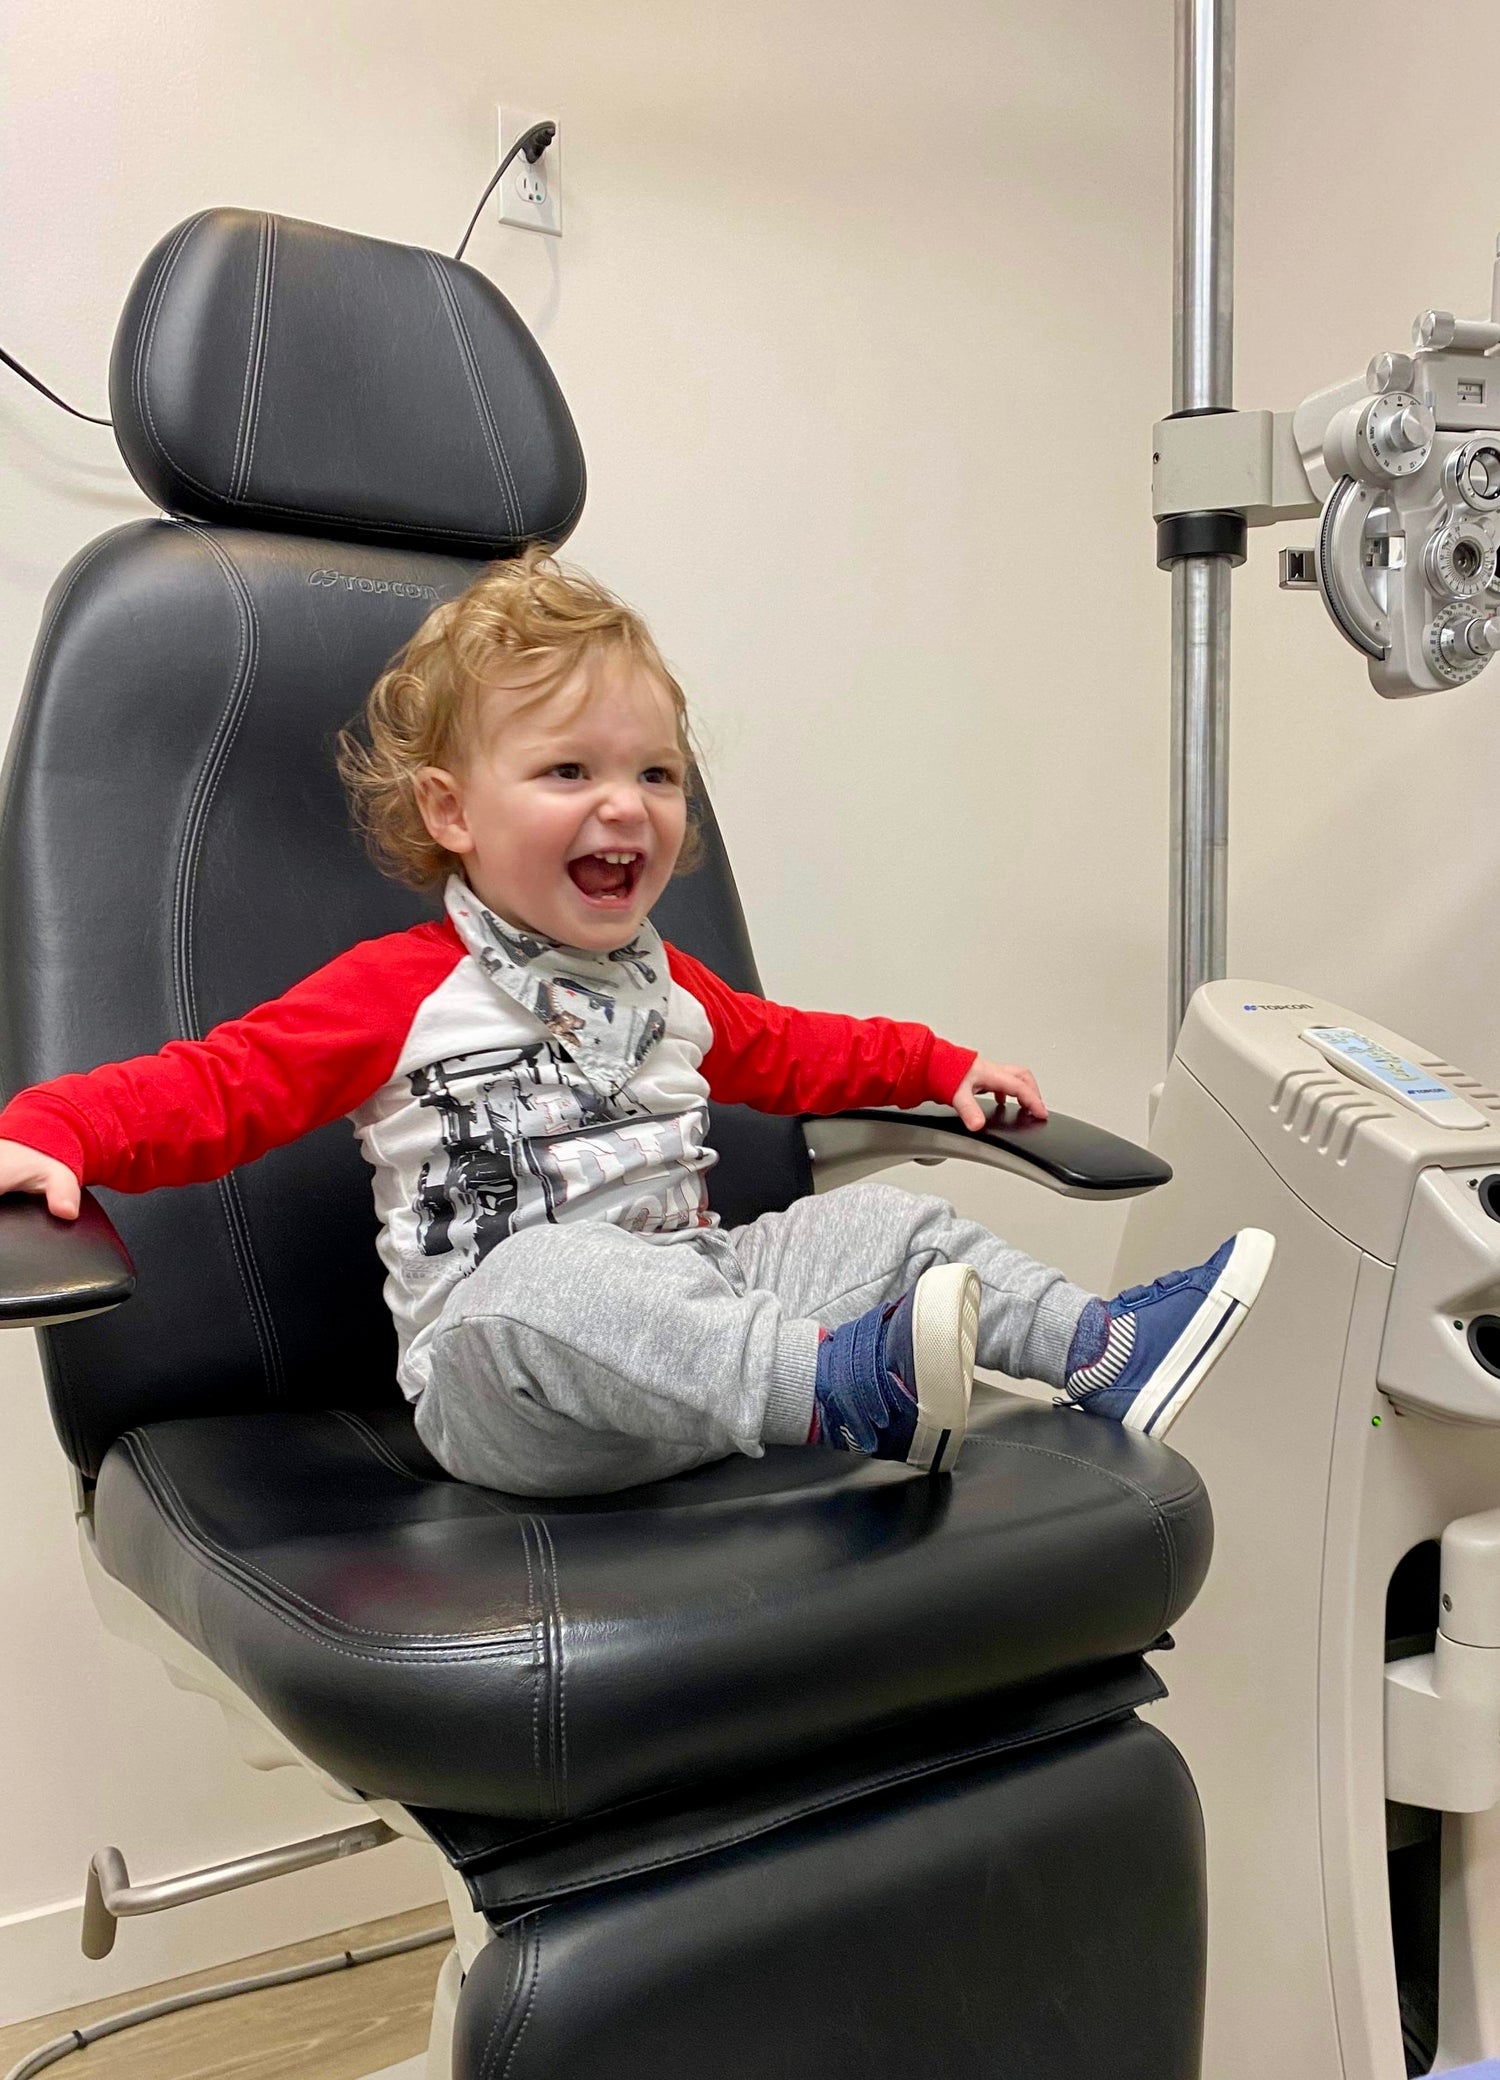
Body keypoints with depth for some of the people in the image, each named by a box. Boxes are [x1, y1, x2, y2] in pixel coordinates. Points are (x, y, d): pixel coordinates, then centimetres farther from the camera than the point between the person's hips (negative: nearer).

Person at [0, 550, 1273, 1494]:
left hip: (695, 1303, 7)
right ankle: (838, 1389, -49)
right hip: (503, 1381, -6)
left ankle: (1098, 1354, -9)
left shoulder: (664, 986, 18)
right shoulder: (398, 993, -1)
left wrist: (944, 1067, 30)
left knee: (880, 1223, -2)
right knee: (539, 1277, -38)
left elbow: (787, 1051, 33)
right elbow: (218, 1086, -6)